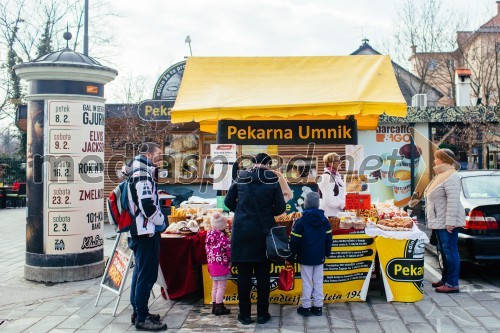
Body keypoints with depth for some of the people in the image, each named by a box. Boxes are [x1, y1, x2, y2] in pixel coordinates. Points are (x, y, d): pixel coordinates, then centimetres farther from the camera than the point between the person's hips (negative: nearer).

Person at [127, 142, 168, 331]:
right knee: (147, 274, -6)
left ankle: (138, 312, 26)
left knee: (141, 273, 16)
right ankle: (142, 318, 0)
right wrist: (161, 222, -11)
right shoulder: (142, 174, -16)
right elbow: (147, 205, -23)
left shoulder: (141, 173, 17)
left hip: (140, 230, 11)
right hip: (146, 231, -11)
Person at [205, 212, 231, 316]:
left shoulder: (209, 235, 3)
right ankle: (219, 308, 5)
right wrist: (231, 260, -1)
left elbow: (208, 249, 11)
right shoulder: (222, 236, -19)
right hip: (222, 264, -8)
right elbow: (228, 250, -17)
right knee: (221, 287, 1)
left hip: (212, 264, 8)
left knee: (215, 286, 17)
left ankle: (214, 306, 25)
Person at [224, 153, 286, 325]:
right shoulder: (272, 180, -5)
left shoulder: (241, 178, 0)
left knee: (244, 274, 8)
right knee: (263, 275, 9)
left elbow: (228, 201, 4)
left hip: (242, 231, 1)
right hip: (264, 232, -1)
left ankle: (245, 314, 14)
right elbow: (280, 207, -4)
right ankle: (262, 314, 16)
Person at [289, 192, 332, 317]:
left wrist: (291, 256, -2)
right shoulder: (325, 220, 1)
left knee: (307, 283, 2)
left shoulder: (300, 222, -14)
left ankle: (306, 307, 8)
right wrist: (327, 252, 23)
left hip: (305, 258, -4)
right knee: (318, 282, 9)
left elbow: (294, 241, -12)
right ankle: (318, 306, 15)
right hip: (319, 257, 4)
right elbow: (328, 239, 10)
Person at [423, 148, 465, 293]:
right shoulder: (441, 175, 18)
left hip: (446, 222, -11)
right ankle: (445, 279, 26)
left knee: (450, 250, -7)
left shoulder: (451, 177, -16)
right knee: (444, 250, 16)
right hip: (439, 221, 11)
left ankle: (452, 284, -3)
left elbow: (453, 200, -23)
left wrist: (450, 221, -26)